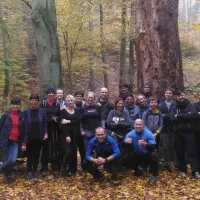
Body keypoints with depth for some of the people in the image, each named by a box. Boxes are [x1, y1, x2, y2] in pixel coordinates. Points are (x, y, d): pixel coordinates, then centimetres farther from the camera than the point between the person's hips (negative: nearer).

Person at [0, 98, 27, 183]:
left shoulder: (22, 116, 4)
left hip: (15, 142, 1)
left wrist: (24, 143, 0)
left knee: (12, 160, -13)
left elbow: (25, 131, 5)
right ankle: (8, 175, 22)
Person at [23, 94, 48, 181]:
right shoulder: (26, 111, -6)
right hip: (29, 137, -1)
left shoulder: (42, 111, -3)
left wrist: (46, 133, -4)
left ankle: (35, 171, 25)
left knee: (37, 154, 11)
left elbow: (45, 123, 3)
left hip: (39, 137, 2)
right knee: (30, 155, 6)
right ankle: (29, 172, 17)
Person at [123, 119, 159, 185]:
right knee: (124, 159, -17)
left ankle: (154, 175, -12)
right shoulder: (130, 134, -12)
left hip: (147, 155, -3)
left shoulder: (148, 133, -20)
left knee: (154, 155, -35)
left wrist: (145, 144, -50)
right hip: (137, 155, 3)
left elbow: (153, 148, -29)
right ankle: (137, 170, 11)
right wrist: (126, 142, -35)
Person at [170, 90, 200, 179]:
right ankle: (182, 170, 21)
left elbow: (193, 115, -16)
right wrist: (186, 117, -13)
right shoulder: (174, 108, 11)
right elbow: (172, 118, -8)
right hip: (178, 133, 3)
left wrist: (179, 116, -11)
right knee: (180, 153, 8)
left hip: (189, 132, -2)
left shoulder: (191, 106, 5)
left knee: (192, 152, -5)